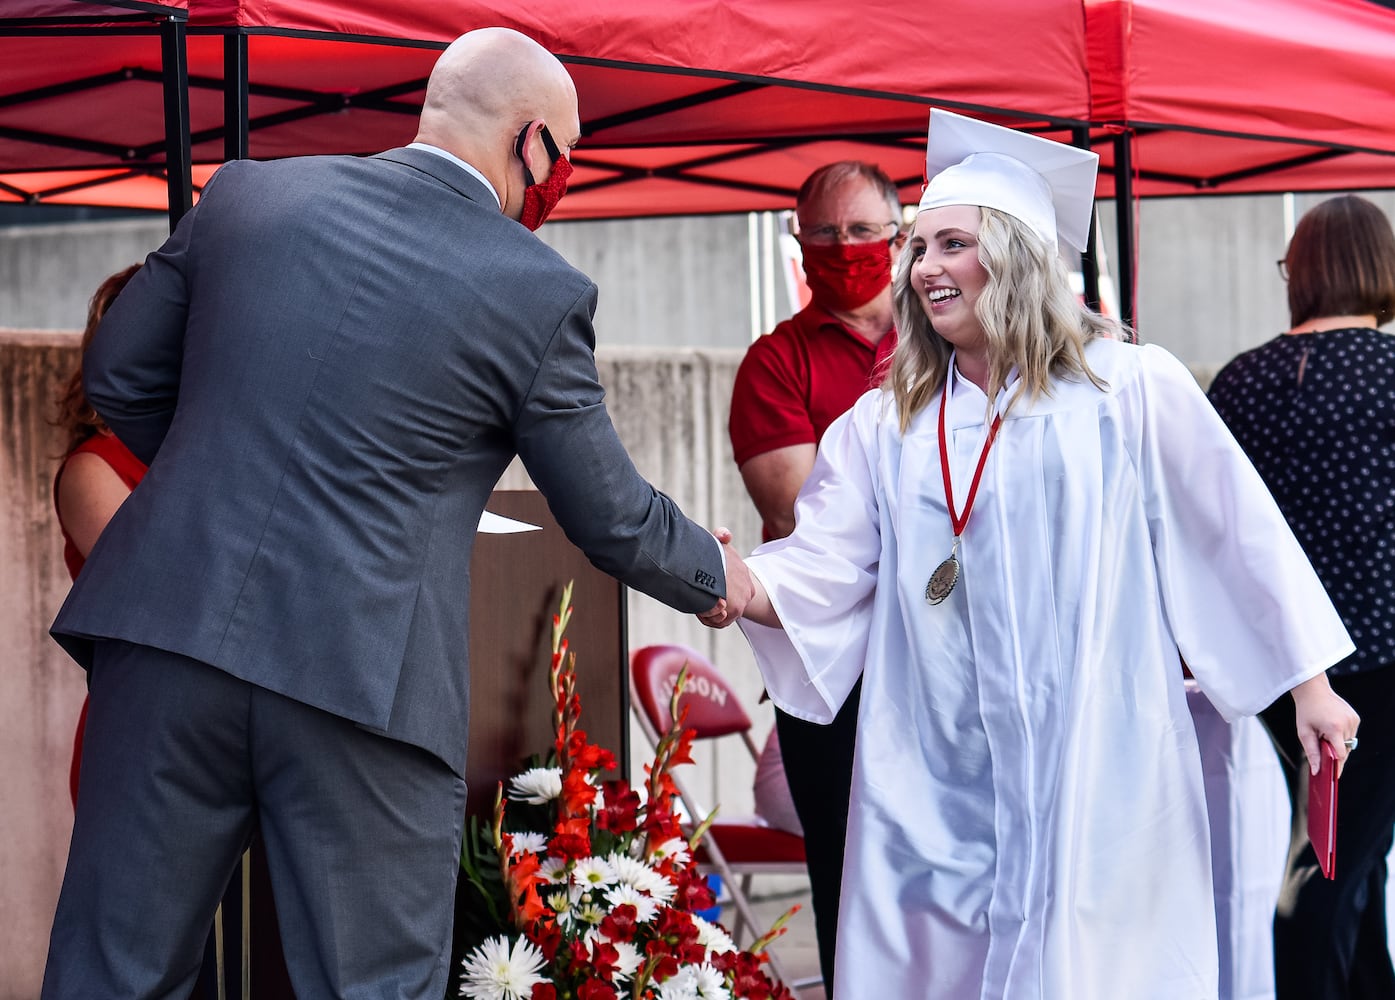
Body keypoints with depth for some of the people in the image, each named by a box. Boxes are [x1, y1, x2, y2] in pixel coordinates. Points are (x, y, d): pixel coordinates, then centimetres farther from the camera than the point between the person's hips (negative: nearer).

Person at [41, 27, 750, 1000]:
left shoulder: (246, 192, 7)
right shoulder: (538, 292, -3)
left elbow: (119, 379, 15)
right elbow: (611, 518, 7)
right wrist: (716, 576, 27)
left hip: (170, 629, 4)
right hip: (362, 682, -3)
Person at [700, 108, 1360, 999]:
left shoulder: (1132, 390, 1)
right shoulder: (884, 426, 11)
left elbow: (1237, 532, 4)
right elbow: (823, 567, 1)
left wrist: (1307, 683, 5)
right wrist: (739, 582, -19)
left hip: (1095, 775, -3)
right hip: (936, 785, 3)